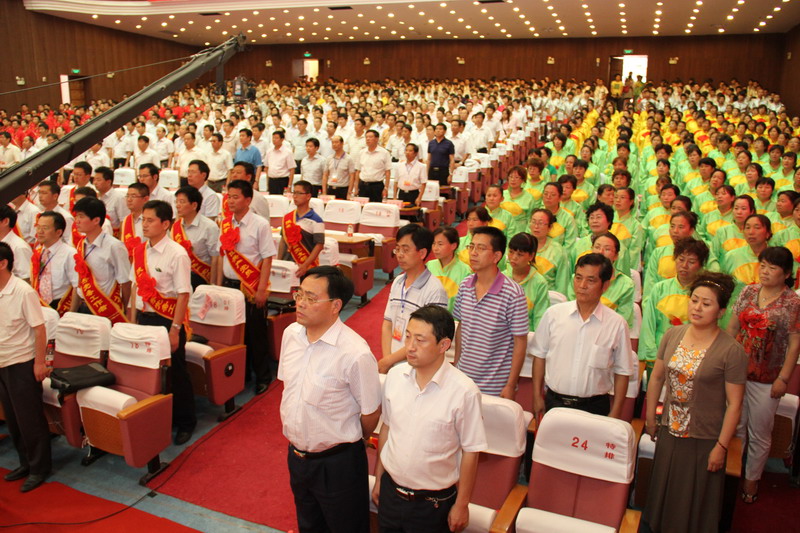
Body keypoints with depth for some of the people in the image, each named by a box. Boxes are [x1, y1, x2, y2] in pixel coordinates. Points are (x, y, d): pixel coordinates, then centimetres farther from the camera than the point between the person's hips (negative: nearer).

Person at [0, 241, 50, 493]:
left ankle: (39, 468, 16)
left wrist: (40, 362, -16)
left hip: (22, 364, -7)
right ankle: (26, 462, 30)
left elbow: (39, 328, -15)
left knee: (30, 418, 2)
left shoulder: (23, 291, -16)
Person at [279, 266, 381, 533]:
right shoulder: (290, 334, -7)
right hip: (296, 455, 6)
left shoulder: (355, 353, -28)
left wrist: (348, 442, 2)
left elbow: (371, 412, -16)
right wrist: (296, 441, 12)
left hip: (337, 462, -6)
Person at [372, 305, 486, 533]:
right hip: (390, 490, 4)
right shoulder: (395, 376, -8)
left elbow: (470, 452, -12)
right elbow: (386, 428, 5)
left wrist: (461, 505, -4)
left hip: (433, 502, -4)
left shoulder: (464, 391, -22)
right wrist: (378, 479, 11)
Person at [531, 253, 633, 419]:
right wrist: (537, 396, 5)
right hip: (554, 403, 1)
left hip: (594, 407, -1)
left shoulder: (617, 324, -5)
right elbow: (540, 355, 6)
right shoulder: (553, 314, -2)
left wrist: (615, 414, 0)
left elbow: (622, 372, 1)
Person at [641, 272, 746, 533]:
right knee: (662, 495, 22)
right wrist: (650, 418, 10)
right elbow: (656, 377, 7)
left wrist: (721, 447, -12)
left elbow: (734, 404, -14)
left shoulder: (731, 351, -17)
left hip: (704, 441, -4)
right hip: (668, 433, 4)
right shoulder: (673, 335, -3)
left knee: (695, 505, 14)